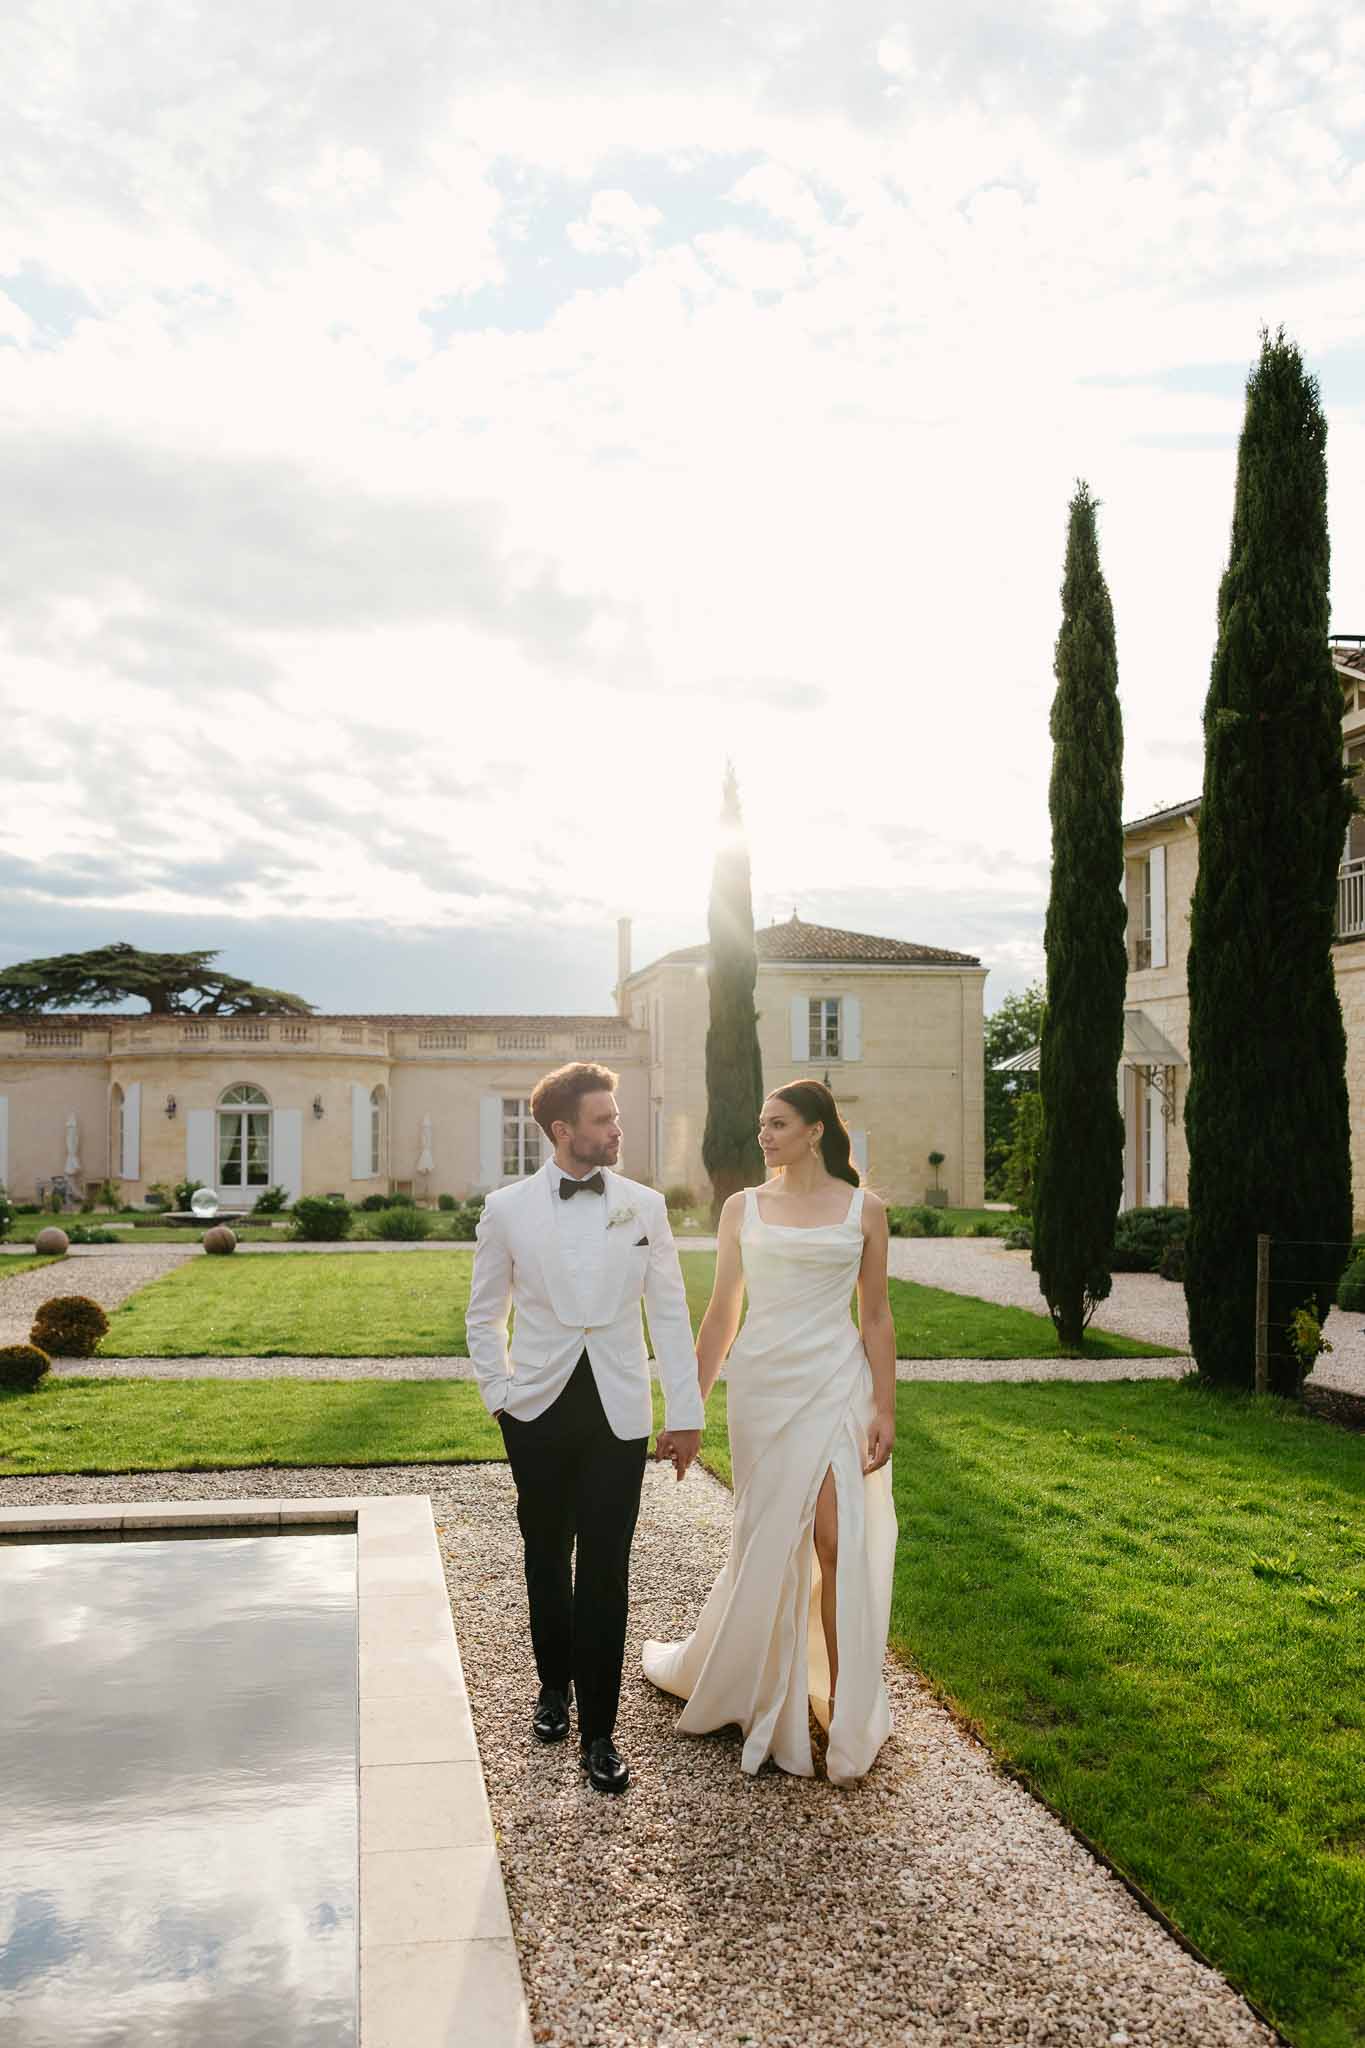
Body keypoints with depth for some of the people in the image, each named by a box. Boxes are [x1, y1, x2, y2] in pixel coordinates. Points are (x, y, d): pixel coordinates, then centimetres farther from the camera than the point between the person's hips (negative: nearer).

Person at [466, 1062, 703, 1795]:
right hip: (539, 1411, 1)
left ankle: (598, 1731, 10)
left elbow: (670, 1313, 2)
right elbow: (484, 1314, 9)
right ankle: (554, 1685, 38)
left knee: (605, 1571, 0)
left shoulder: (644, 1205, 0)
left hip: (618, 1414, 0)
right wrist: (500, 1395, 2)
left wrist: (686, 1411, 0)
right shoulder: (507, 1208, -2)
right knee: (547, 1558, 16)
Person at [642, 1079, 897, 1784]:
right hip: (763, 1384, 1)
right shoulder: (742, 1208, 5)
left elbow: (876, 1317, 4)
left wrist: (885, 1410, -2)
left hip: (836, 1388, -1)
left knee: (838, 1544, -5)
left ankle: (843, 1704, 10)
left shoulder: (863, 1209, 2)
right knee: (766, 1543, 8)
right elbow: (721, 1314, 9)